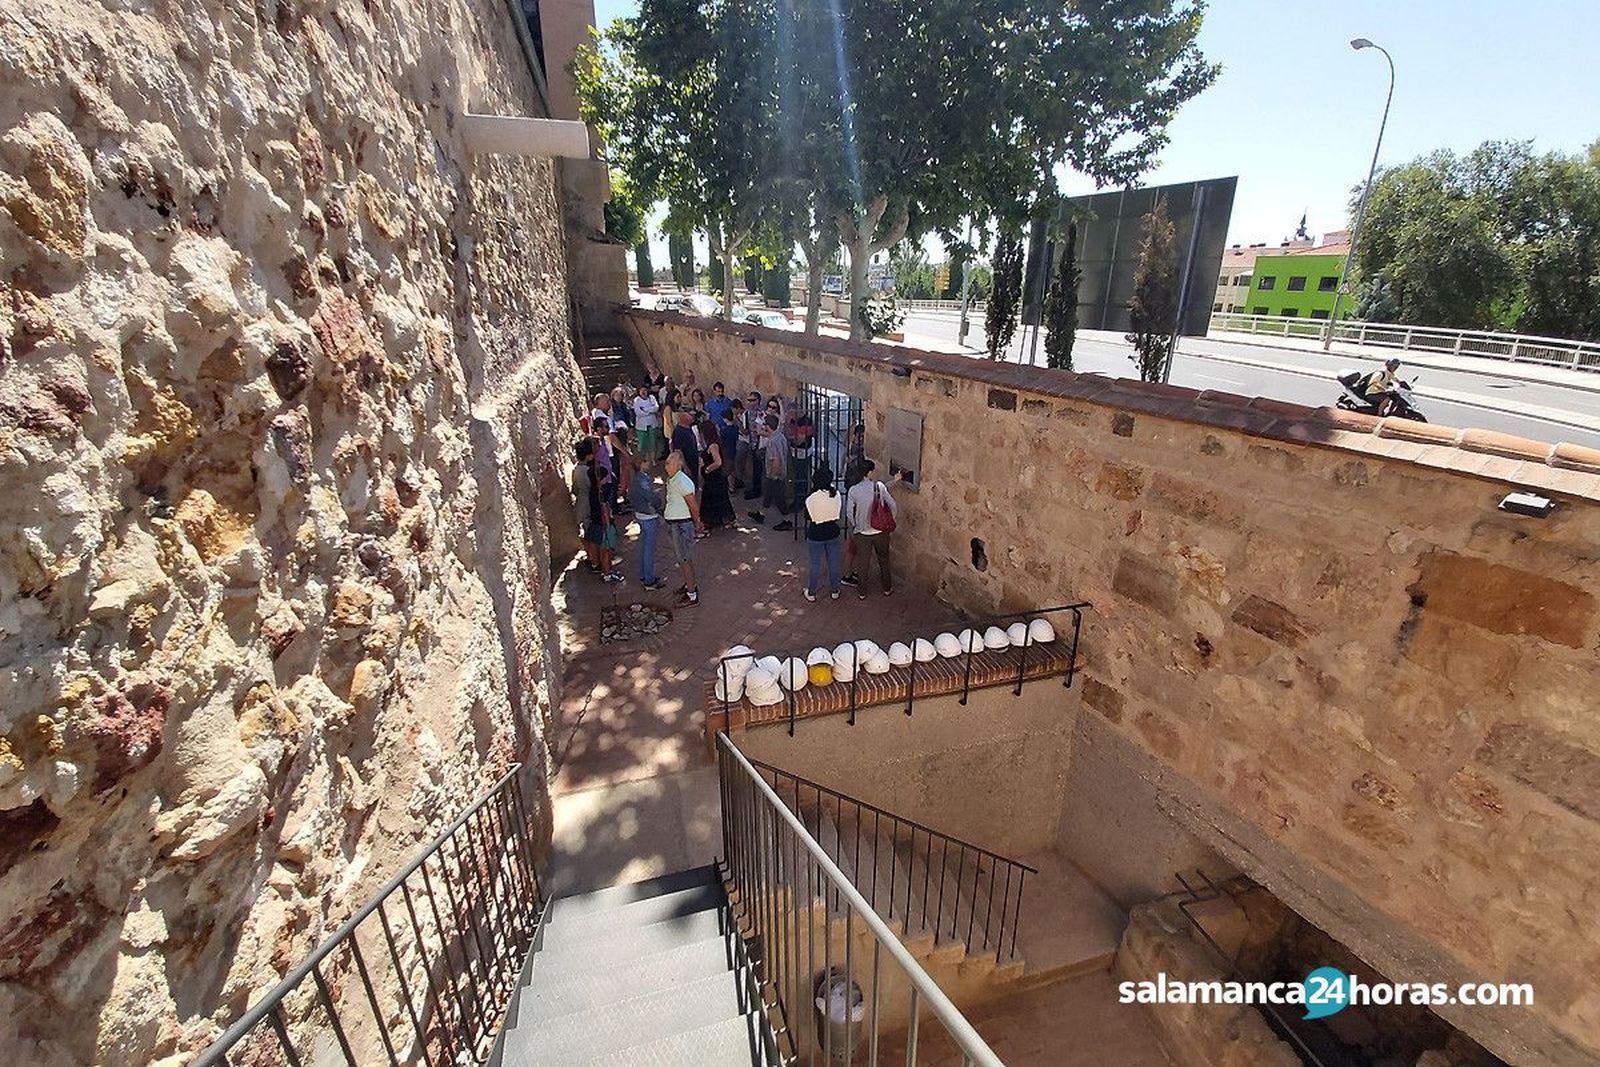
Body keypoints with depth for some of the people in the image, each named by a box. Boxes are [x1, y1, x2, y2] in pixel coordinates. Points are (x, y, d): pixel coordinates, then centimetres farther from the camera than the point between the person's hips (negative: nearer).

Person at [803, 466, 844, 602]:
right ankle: (834, 591, 35)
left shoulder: (810, 500, -23)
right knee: (833, 563, 19)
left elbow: (808, 519, -10)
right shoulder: (836, 494, -14)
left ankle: (811, 593, 29)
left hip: (816, 536, -3)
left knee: (815, 565, 14)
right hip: (833, 533, 3)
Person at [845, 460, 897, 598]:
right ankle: (887, 588, 34)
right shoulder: (880, 486, -13)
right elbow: (893, 505, -9)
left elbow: (849, 512, -4)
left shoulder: (853, 490, -10)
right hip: (881, 531, 0)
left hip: (862, 533, 0)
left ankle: (862, 592, 26)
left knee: (863, 563, 14)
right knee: (884, 560, 20)